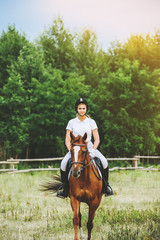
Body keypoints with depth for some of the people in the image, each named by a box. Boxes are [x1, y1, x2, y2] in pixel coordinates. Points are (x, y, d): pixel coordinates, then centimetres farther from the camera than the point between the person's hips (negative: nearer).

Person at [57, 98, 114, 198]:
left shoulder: (91, 122, 5)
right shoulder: (71, 122, 4)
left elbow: (97, 139, 0)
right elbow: (67, 140, 2)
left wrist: (93, 150, -18)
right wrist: (70, 150, -17)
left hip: (89, 147, 0)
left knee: (104, 162, -24)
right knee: (64, 163, -27)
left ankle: (106, 185, -5)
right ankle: (64, 187, -8)